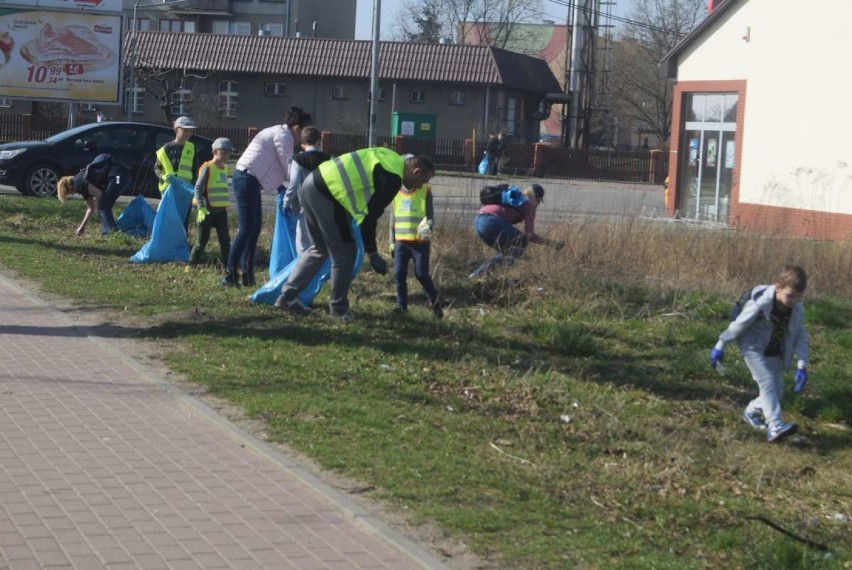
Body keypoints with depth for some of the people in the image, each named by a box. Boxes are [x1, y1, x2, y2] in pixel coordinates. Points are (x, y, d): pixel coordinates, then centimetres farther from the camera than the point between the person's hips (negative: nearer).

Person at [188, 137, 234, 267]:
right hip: (208, 211, -7)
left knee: (225, 239, 4)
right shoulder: (208, 167, -10)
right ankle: (191, 264, 9)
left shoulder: (225, 168, 12)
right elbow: (198, 188, -13)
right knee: (202, 239, -1)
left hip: (221, 210, 7)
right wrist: (201, 208, -20)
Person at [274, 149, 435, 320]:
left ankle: (288, 296, 21)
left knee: (320, 249, 22)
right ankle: (339, 308, 14)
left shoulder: (390, 159, 17)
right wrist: (372, 253, 0)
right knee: (345, 253, 3)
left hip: (311, 184, 10)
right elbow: (370, 216, -9)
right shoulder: (392, 178, -11)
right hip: (325, 194, -10)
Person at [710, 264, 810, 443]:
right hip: (754, 348, -6)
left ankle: (751, 412, 30)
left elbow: (801, 336, -3)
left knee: (777, 389, 3)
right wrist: (720, 346, -10)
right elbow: (738, 325, -17)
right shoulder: (760, 304, -28)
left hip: (774, 353, 6)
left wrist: (802, 366, -10)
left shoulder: (797, 309, -12)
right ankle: (775, 426, -31)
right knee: (767, 382, -22)